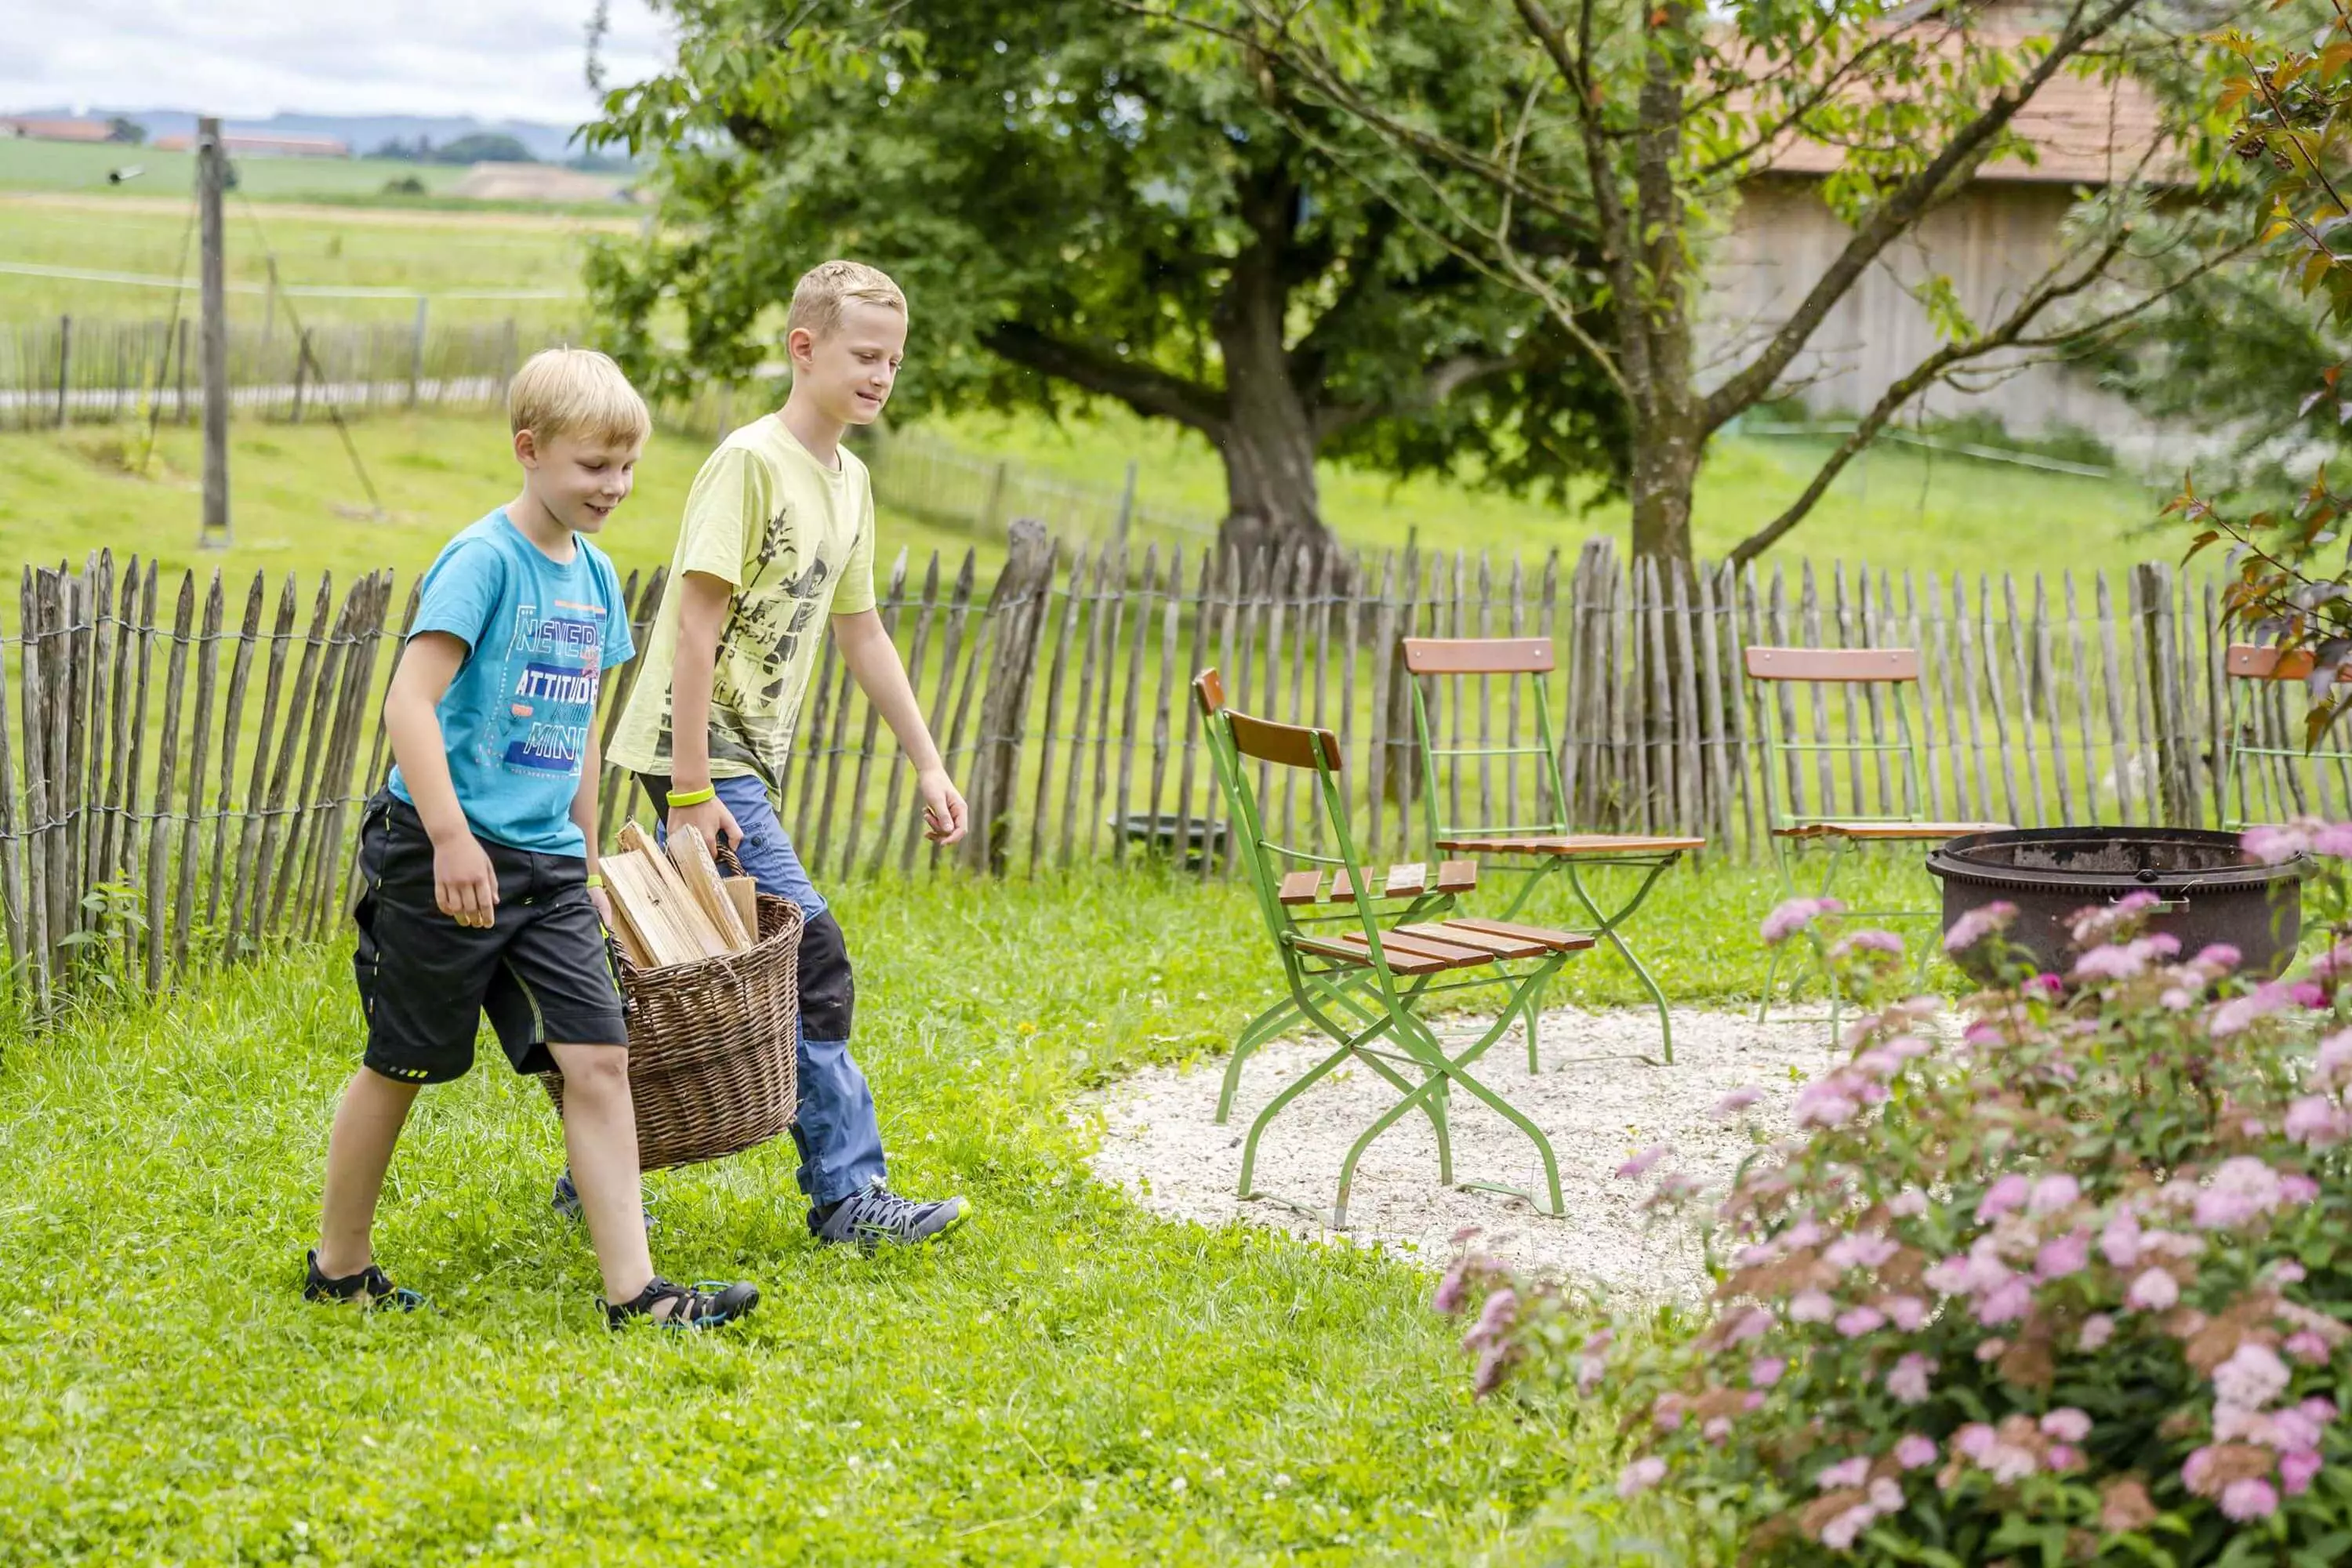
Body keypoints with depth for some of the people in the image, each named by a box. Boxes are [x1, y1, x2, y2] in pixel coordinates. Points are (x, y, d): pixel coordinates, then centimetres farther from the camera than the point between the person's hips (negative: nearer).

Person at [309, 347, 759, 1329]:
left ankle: (632, 1288, -1)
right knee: (401, 1064, 7)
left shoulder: (593, 573, 11)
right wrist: (453, 837, -28)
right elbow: (409, 702, -21)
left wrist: (588, 862, 23)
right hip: (444, 859, -7)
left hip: (544, 865, 7)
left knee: (598, 1059, -2)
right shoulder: (484, 559, -13)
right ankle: (339, 1266, 24)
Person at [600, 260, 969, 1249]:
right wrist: (692, 788, -22)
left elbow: (860, 631, 20)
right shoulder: (750, 462, -15)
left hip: (748, 758, 9)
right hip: (702, 753, -9)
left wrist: (927, 764, 18)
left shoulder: (850, 482, 12)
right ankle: (848, 1194, -6)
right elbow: (698, 622, -19)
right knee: (809, 956, -10)